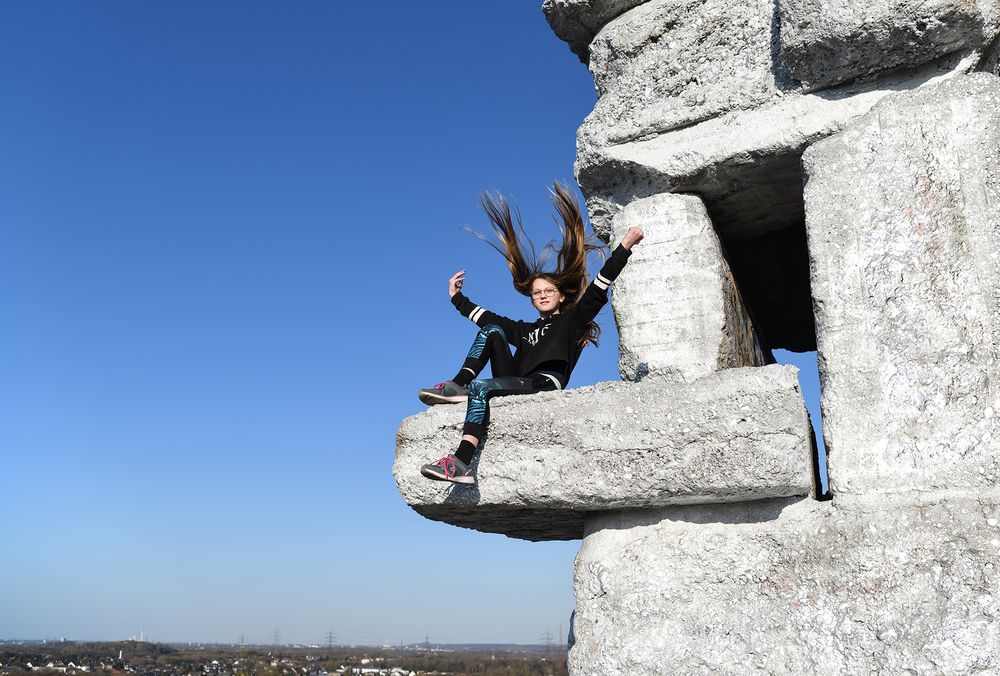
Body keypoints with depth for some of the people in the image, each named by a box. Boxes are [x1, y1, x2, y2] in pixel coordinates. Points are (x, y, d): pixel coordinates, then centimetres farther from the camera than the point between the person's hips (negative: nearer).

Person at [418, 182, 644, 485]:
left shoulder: (573, 319, 18)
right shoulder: (525, 330, 32)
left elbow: (598, 288, 8)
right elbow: (488, 317, 38)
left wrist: (625, 247, 0)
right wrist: (458, 299, 46)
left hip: (546, 384, -6)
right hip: (517, 385, 6)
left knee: (481, 388, -29)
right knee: (491, 331, 5)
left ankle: (461, 464, -43)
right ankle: (458, 386, -16)